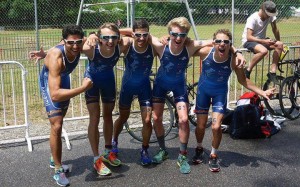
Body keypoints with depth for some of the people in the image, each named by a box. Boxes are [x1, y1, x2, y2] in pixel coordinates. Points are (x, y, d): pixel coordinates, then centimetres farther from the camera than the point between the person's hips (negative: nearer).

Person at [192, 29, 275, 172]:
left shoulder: (234, 60, -26)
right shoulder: (205, 52, -27)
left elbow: (243, 80, -11)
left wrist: (262, 92, -14)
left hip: (220, 92, -1)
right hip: (203, 90, 1)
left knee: (216, 127, -11)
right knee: (200, 126, 8)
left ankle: (214, 156, 16)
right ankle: (199, 149, 41)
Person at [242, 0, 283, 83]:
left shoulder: (270, 16, -7)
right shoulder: (253, 19, -23)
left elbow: (275, 29, 5)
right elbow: (249, 37, -28)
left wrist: (278, 42, 4)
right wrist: (264, 41, -35)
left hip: (261, 39, 7)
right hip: (249, 41, -7)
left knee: (280, 45, -18)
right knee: (263, 51, -36)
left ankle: (272, 72, -12)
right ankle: (247, 71, -18)